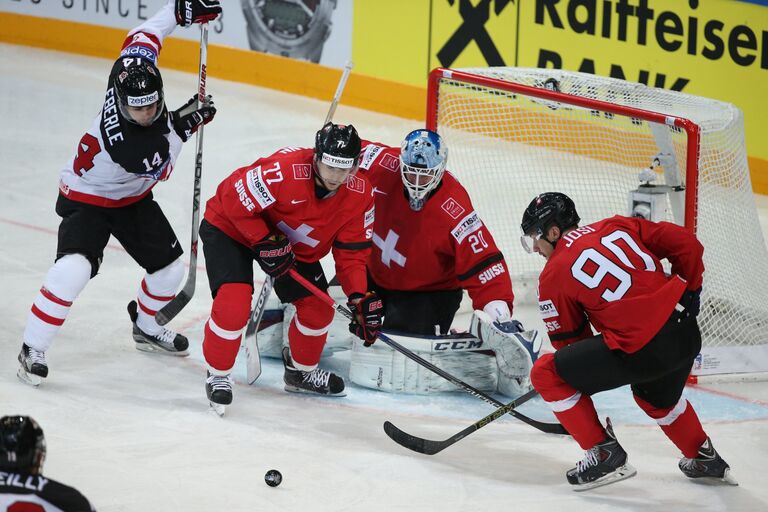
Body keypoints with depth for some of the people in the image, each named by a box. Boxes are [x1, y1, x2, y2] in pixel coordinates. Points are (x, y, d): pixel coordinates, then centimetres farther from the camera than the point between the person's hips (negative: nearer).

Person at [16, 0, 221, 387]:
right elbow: (162, 170, -19)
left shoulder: (135, 70, -24)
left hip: (132, 199, 8)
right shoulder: (127, 145, -40)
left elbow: (141, 38, -4)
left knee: (170, 268, 11)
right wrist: (181, 129, -17)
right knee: (73, 268, -28)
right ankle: (32, 349, -15)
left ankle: (147, 328, 39)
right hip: (87, 199, -8)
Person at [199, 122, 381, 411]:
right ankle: (218, 375, 2)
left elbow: (351, 251, -10)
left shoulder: (359, 194, -18)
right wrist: (266, 243, -28)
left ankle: (301, 371, 34)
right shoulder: (284, 171, -39)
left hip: (295, 244, 6)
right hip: (231, 226, -6)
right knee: (234, 304, -23)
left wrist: (360, 297, -22)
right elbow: (234, 200, -28)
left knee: (318, 307, 6)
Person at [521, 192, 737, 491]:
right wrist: (688, 290, 24)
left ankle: (604, 454, 7)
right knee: (657, 396, 38)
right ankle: (705, 459, 49)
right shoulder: (616, 227, 13)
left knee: (546, 374, 4)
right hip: (687, 334, 7)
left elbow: (569, 339, 8)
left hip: (641, 350, -7)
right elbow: (686, 244, 11)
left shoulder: (554, 274, 0)